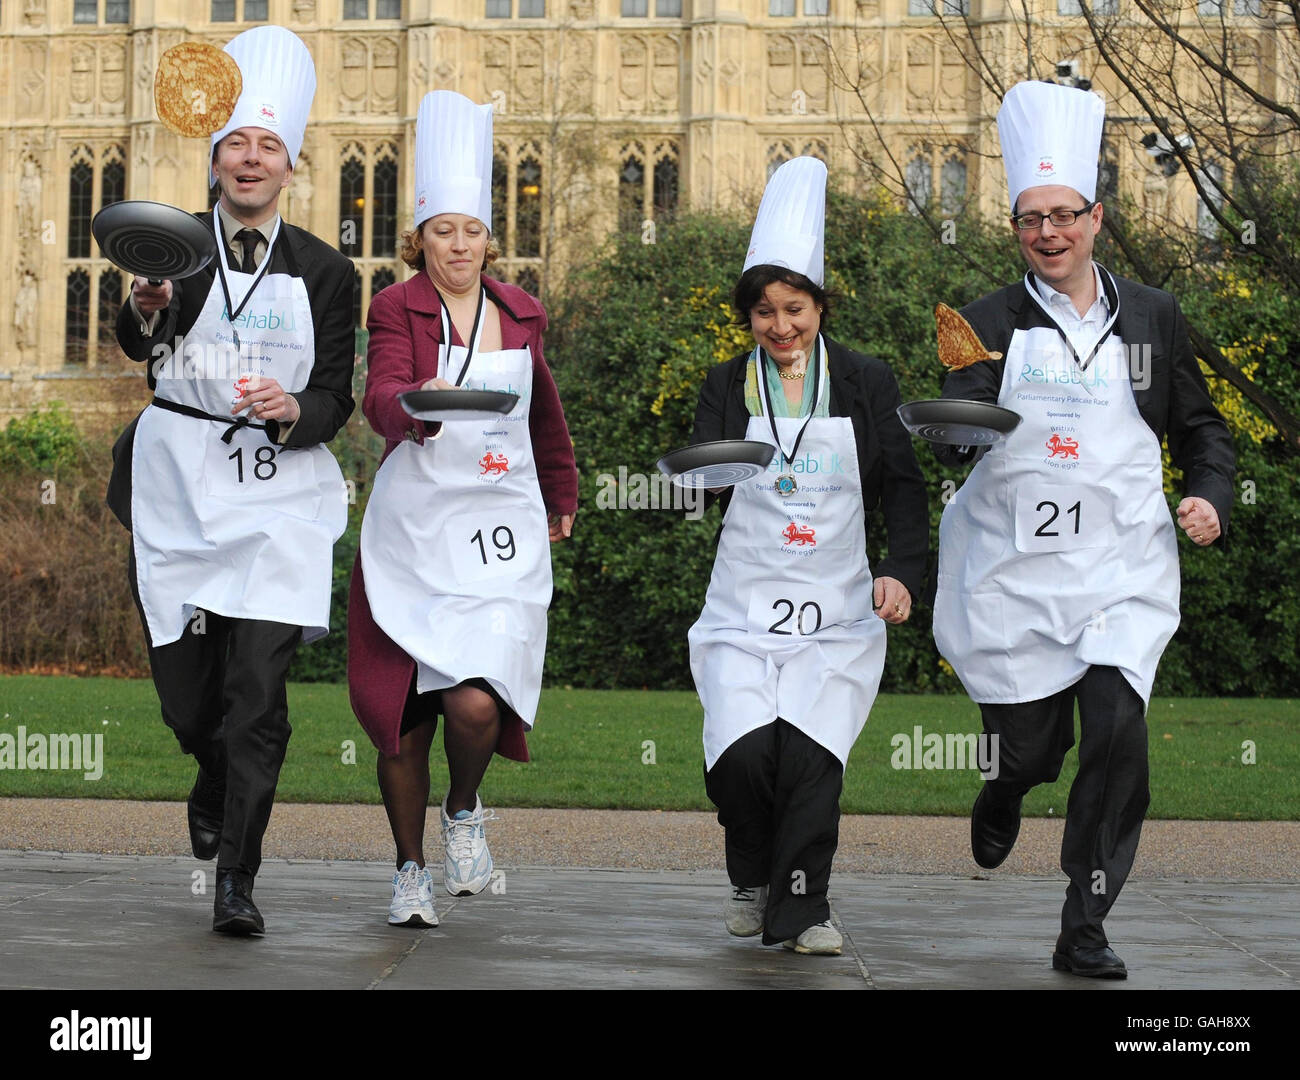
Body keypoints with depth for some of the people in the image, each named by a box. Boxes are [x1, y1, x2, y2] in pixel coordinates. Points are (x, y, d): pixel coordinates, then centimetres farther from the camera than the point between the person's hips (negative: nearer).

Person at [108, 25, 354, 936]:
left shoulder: (324, 270, 5)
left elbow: (337, 398, 4)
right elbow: (139, 345, -8)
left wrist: (295, 410, -19)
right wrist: (149, 310, -31)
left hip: (277, 493, -1)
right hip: (177, 486, 1)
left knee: (257, 688, -10)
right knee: (185, 685, 9)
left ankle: (237, 878, -4)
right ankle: (218, 788, 43)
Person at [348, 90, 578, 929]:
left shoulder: (521, 313, 9)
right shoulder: (397, 308, -2)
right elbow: (381, 402, -20)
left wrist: (562, 496, 34)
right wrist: (421, 405, -42)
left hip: (501, 534, 2)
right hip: (411, 534, -1)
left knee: (477, 702, -15)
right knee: (403, 713, 3)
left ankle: (465, 812, 16)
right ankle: (411, 870, 21)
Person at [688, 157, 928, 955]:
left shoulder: (867, 384, 7)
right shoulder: (728, 387, 8)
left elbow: (905, 489, 6)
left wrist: (903, 572, -10)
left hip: (838, 612, 0)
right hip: (743, 608, 0)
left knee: (811, 754, -17)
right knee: (743, 749, -16)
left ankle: (801, 906, 3)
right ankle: (752, 881, 14)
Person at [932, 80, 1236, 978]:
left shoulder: (1152, 317, 6)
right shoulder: (992, 323, 1)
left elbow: (1200, 425, 16)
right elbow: (958, 445, -8)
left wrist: (1211, 496, -2)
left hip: (1121, 562, 1)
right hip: (1014, 566, 0)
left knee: (1117, 729, -15)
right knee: (1033, 747, 6)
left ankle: (1085, 930, -2)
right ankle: (1005, 795, 47)